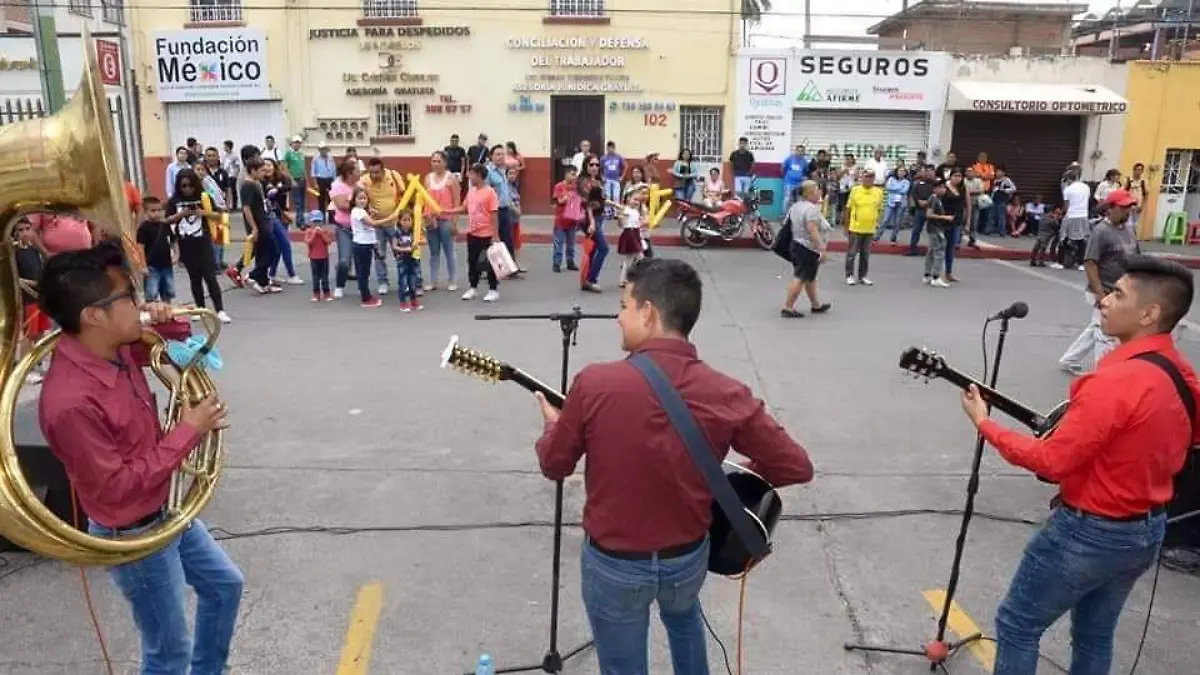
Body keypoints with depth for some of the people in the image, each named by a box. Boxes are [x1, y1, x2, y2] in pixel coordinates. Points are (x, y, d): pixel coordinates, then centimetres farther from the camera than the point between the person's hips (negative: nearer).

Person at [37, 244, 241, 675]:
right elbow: (118, 486, -27)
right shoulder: (70, 401, -34)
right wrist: (187, 432, -24)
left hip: (164, 510, 9)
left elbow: (177, 347, 12)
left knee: (225, 585, 25)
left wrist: (169, 323, -12)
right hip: (133, 536, -9)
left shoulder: (116, 348, -8)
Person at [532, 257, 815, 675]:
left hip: (613, 562, -2)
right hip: (689, 557, 2)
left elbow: (554, 466, -8)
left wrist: (553, 424, 14)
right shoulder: (728, 395, -18)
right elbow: (797, 467, -10)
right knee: (683, 617, 36)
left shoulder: (594, 383, -23)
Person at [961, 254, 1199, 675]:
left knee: (1017, 626, 8)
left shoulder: (1115, 381, -28)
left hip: (1090, 532, -9)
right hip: (1149, 529, 9)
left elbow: (1052, 462, -23)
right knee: (1095, 636, 24)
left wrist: (984, 423, -14)